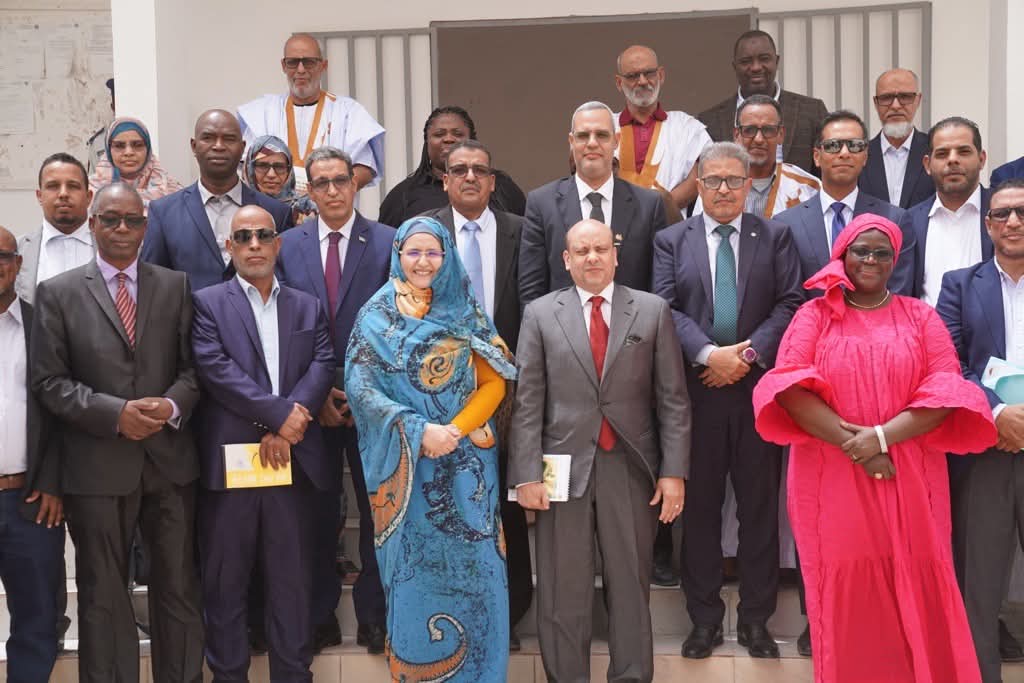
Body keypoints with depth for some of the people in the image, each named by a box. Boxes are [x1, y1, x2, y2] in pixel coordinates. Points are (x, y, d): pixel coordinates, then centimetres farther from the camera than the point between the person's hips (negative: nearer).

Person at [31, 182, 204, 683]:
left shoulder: (175, 287, 8)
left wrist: (173, 405, -15)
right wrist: (116, 414, -16)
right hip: (97, 466, -2)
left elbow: (193, 366, 6)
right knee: (103, 594, 10)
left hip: (171, 459, 2)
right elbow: (49, 380, -4)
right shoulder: (58, 293, 1)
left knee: (178, 587, 11)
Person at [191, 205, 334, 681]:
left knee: (292, 579, 7)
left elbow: (323, 366, 2)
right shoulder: (207, 303, 4)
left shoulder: (308, 307, 14)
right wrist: (278, 412, -15)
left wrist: (285, 430, -12)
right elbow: (215, 368, -9)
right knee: (225, 580, 5)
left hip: (293, 458, 2)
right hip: (229, 459, -2)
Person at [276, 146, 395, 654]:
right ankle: (319, 617, 20)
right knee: (318, 512, 7)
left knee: (376, 510, 6)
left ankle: (374, 616, 19)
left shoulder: (387, 243, 0)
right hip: (311, 400, 1)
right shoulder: (287, 245, 5)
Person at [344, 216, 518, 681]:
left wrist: (454, 431, -13)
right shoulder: (377, 315, 2)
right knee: (413, 567, 4)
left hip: (465, 461, 1)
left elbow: (494, 382, 2)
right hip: (405, 462, -1)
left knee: (471, 566, 2)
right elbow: (360, 386, -7)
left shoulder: (467, 311, 5)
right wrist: (419, 431, -18)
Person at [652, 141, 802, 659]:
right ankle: (704, 617, 18)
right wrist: (709, 355, -15)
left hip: (758, 385, 0)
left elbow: (790, 304, -1)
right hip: (696, 388, 0)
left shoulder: (775, 237, 8)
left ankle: (755, 619, 17)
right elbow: (666, 309, -2)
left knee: (759, 505, 6)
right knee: (699, 505, 6)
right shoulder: (671, 241, 8)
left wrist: (750, 351, -13)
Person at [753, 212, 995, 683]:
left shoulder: (920, 316, 11)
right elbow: (788, 385, -7)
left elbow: (946, 388, -2)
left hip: (909, 483, 1)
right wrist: (854, 445, -16)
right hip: (833, 480, -1)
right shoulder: (814, 315, 7)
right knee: (846, 598, 4)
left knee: (916, 597, 2)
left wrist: (882, 436, -16)